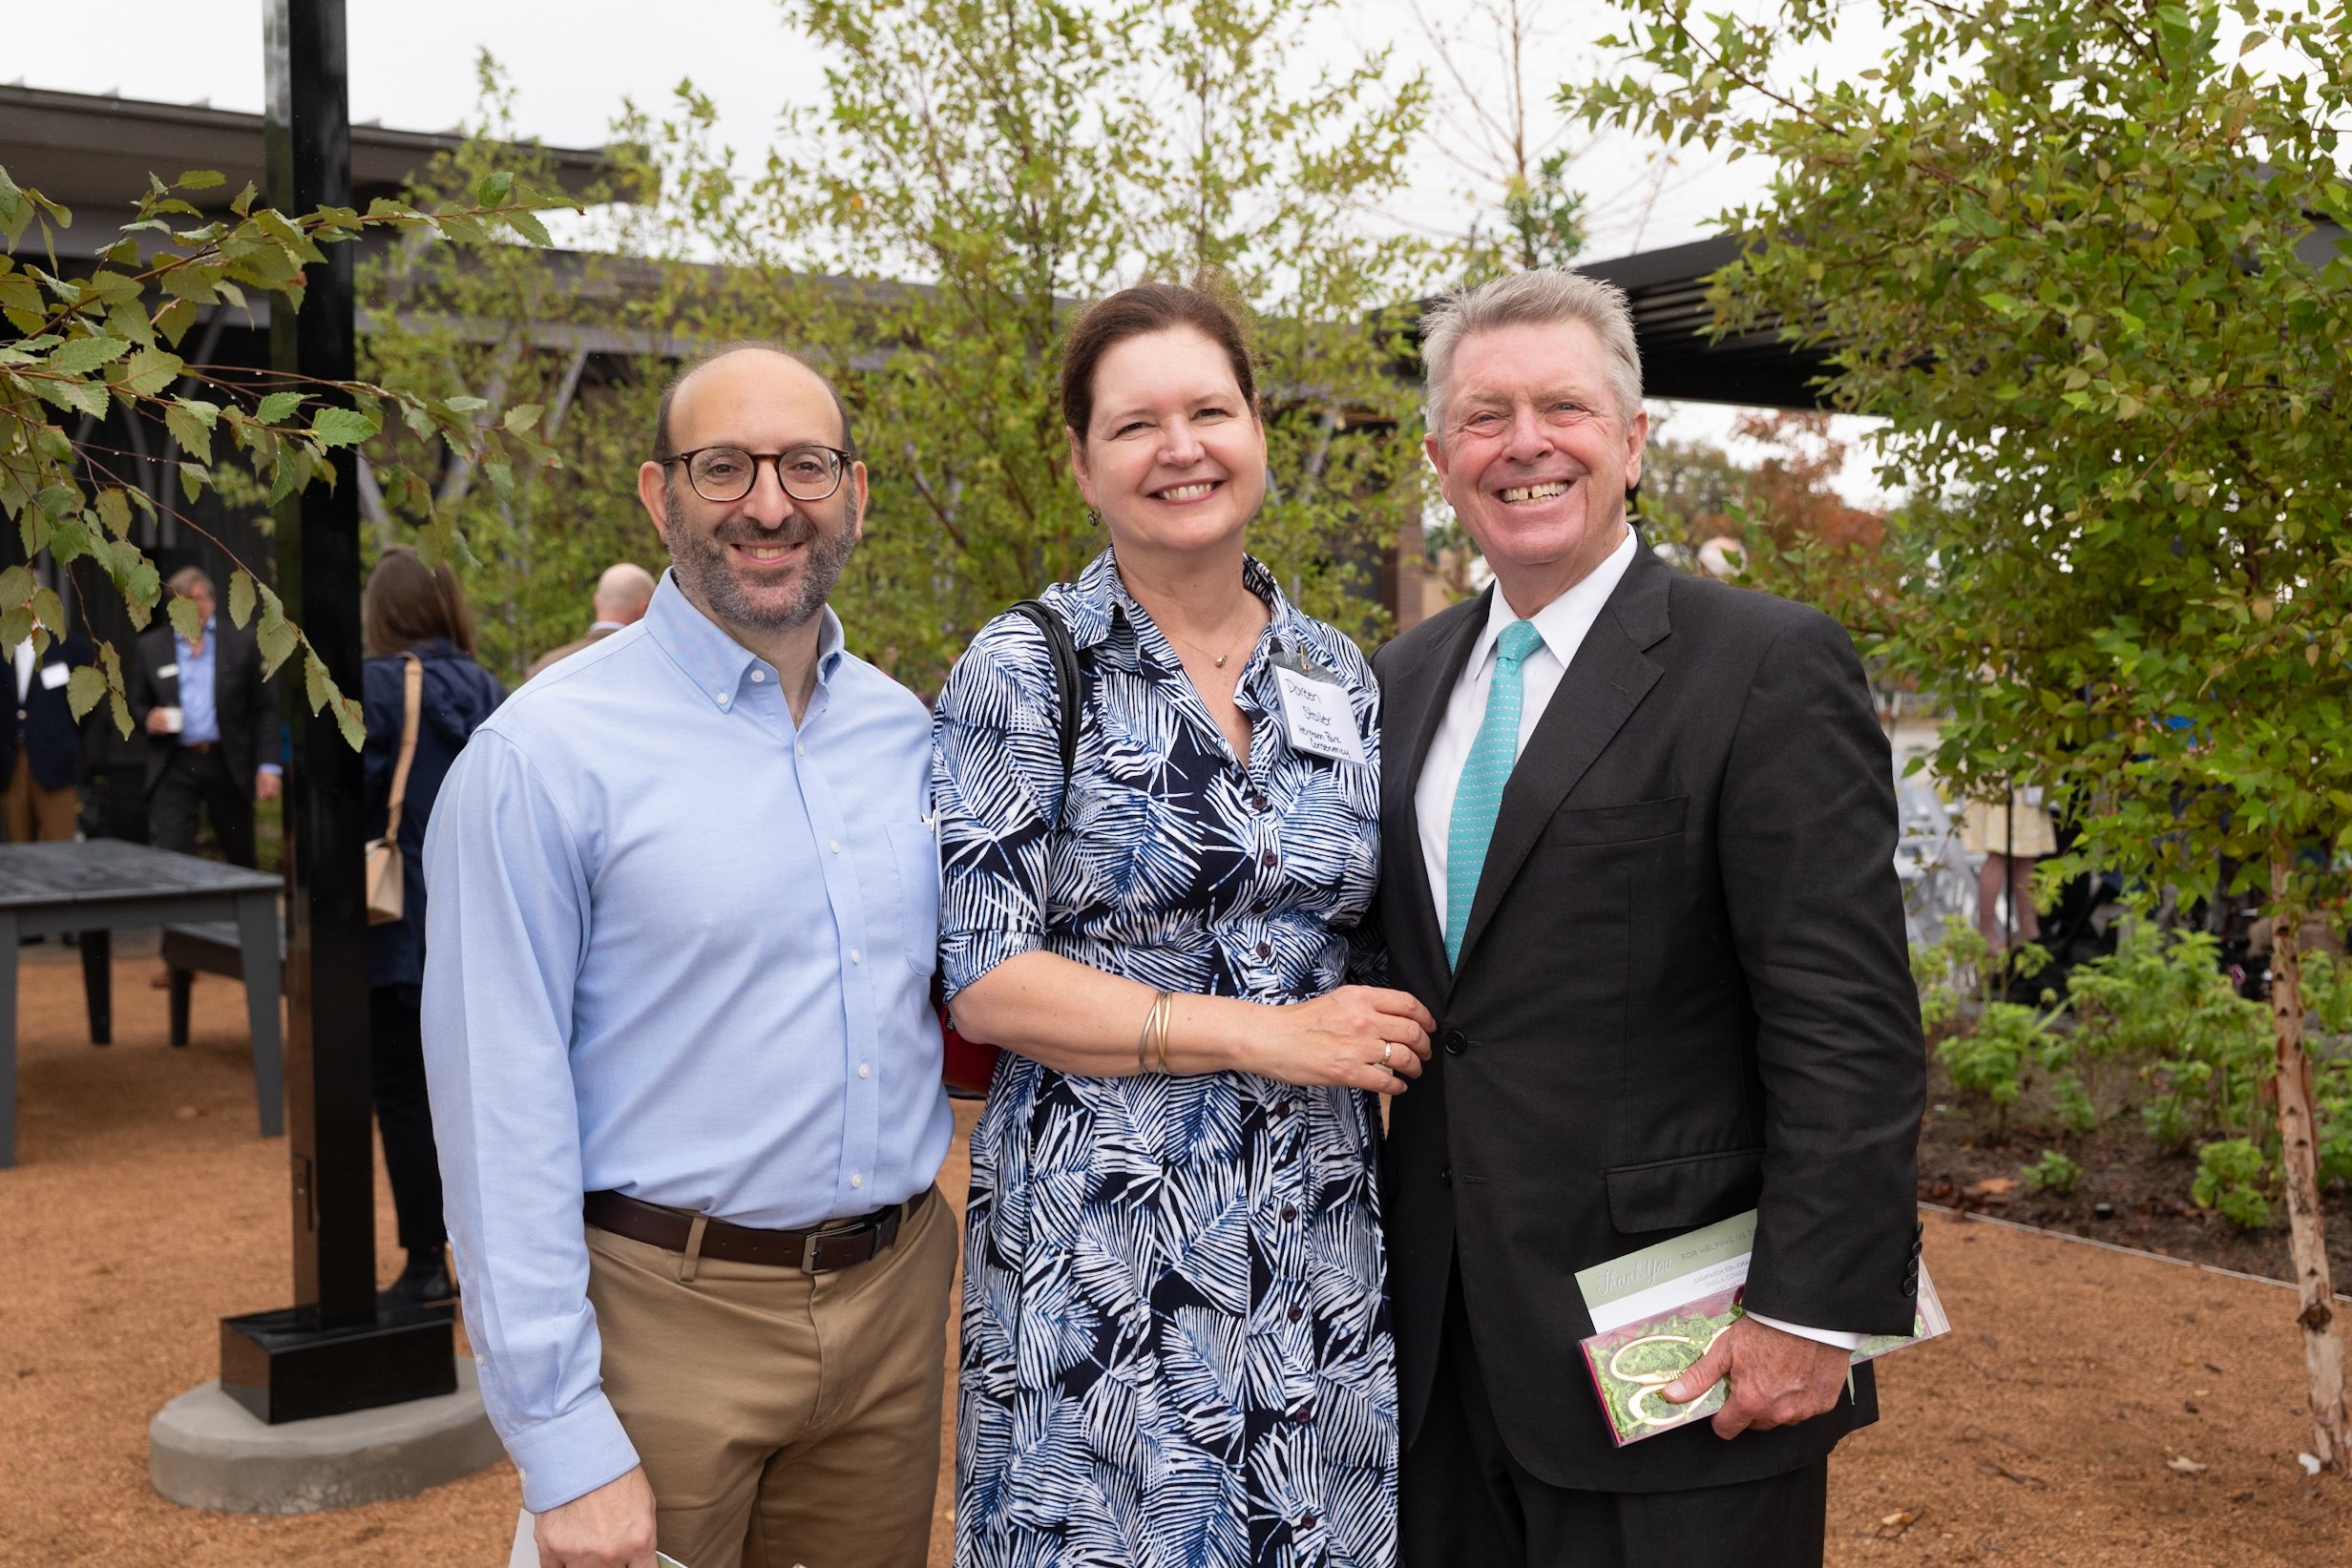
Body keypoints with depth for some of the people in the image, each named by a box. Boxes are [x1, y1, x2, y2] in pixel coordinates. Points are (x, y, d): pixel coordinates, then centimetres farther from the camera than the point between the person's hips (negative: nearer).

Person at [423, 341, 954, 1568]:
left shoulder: (908, 732, 5)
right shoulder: (546, 753, -11)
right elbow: (501, 1111, -13)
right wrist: (562, 1443, -14)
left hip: (896, 1297, 5)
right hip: (667, 1315, -5)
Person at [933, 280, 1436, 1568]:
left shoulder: (1339, 678, 8)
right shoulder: (1021, 674, -6)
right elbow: (985, 979, -12)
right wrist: (1273, 1037, -16)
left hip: (1322, 1243, 4)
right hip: (1098, 1243, -4)